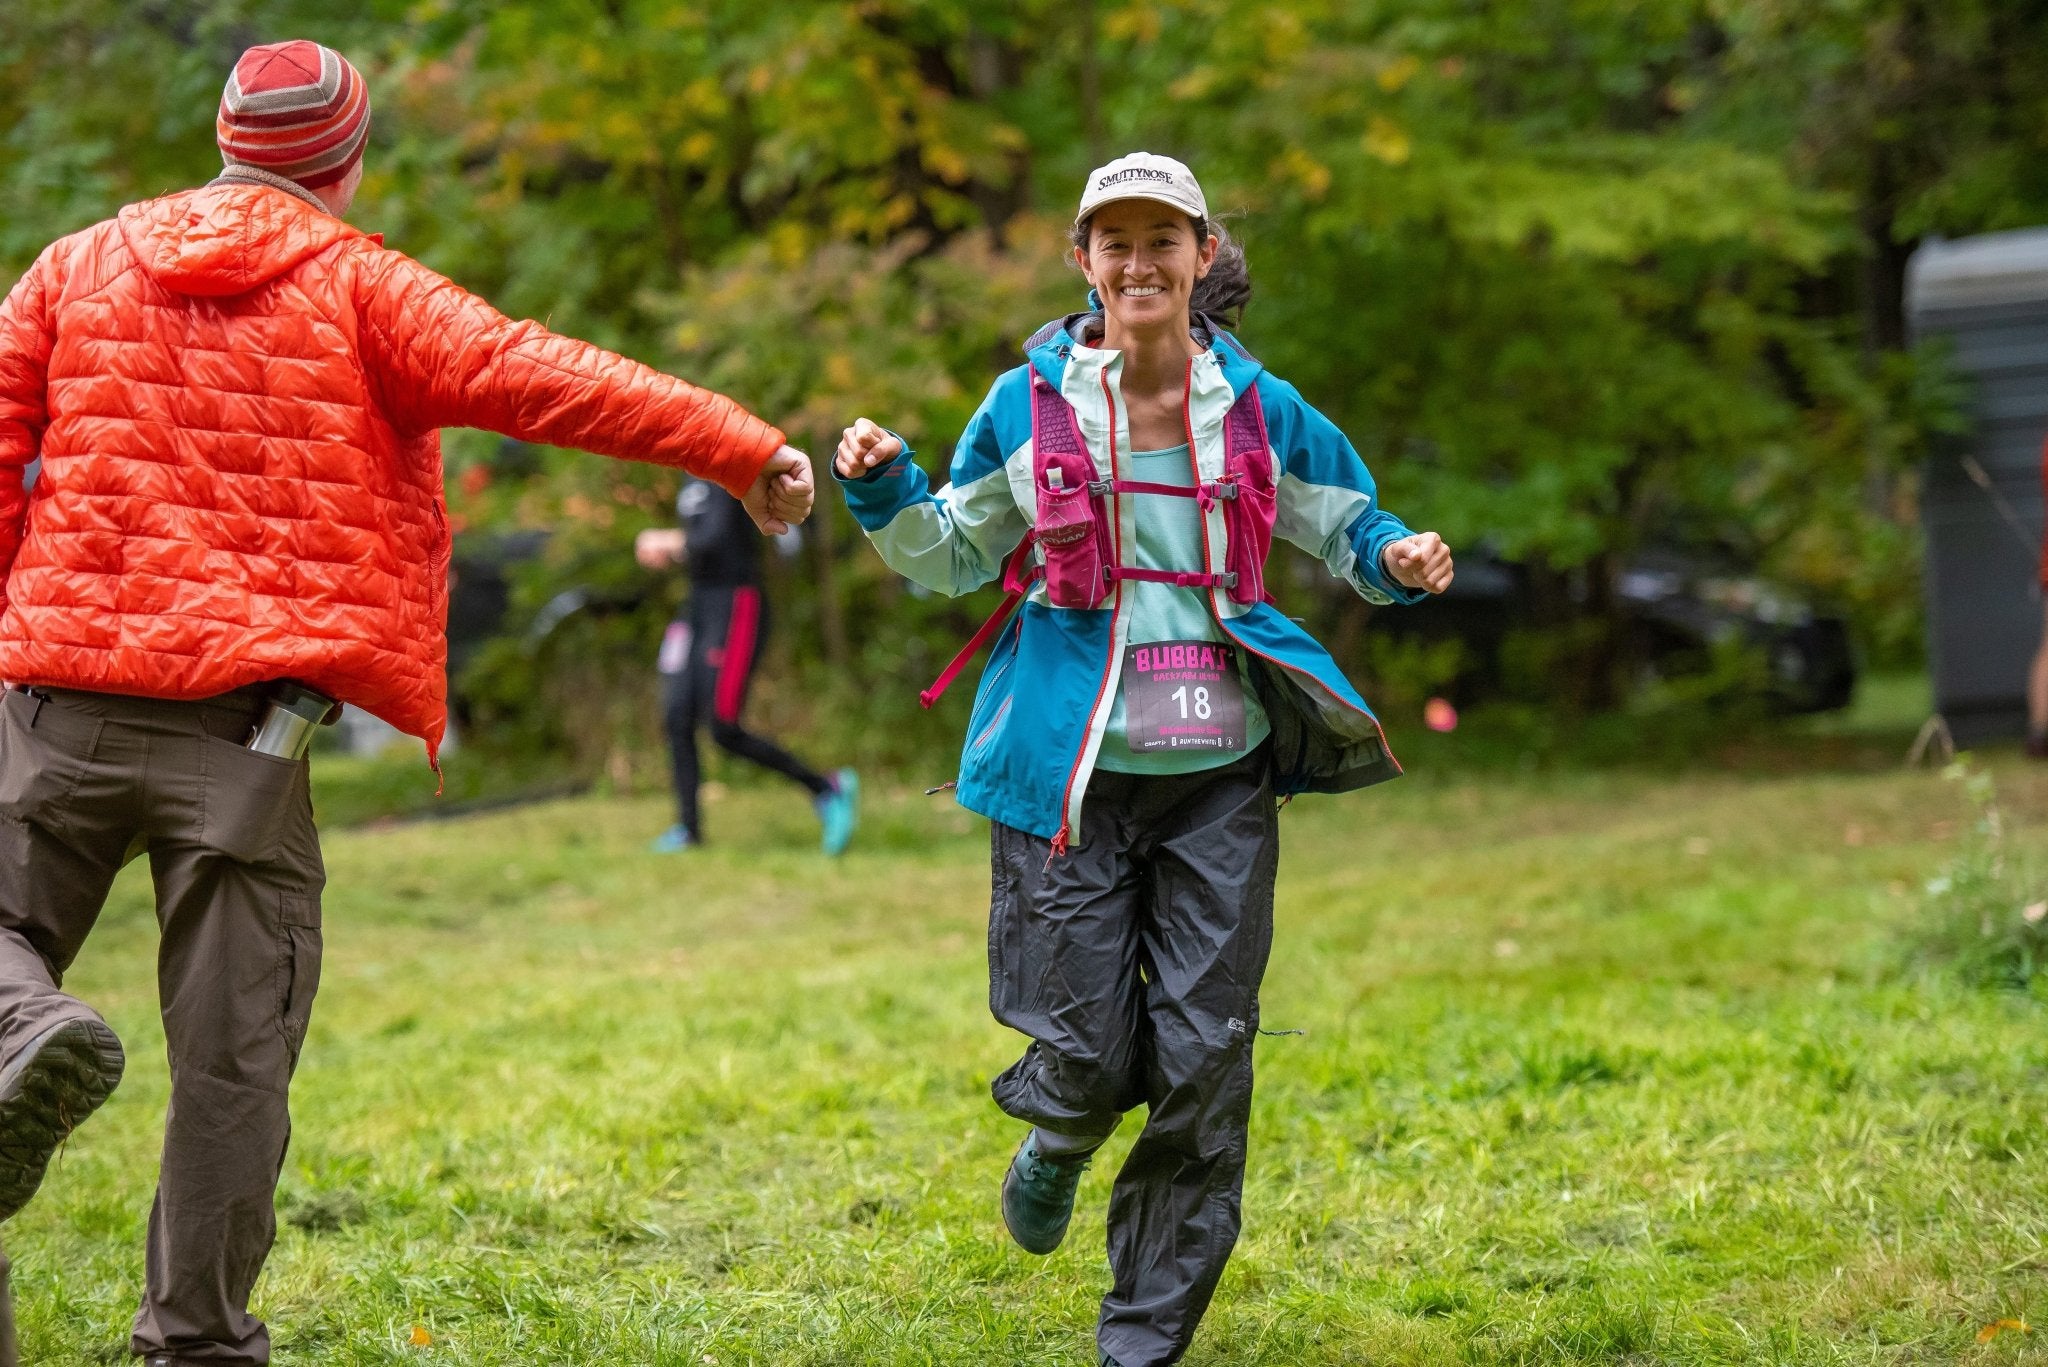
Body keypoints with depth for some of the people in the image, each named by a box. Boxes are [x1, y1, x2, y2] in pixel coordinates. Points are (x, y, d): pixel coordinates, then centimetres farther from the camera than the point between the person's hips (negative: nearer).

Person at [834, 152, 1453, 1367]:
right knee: (1089, 1053, -3)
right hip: (1072, 767, -1)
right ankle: (1059, 1146, 37)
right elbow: (954, 556, 13)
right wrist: (886, 494, -6)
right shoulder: (1028, 407, 2)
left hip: (1217, 773, 1)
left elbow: (1346, 524, 15)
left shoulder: (1260, 410, 3)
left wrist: (1397, 560, -7)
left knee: (1204, 1060, -1)